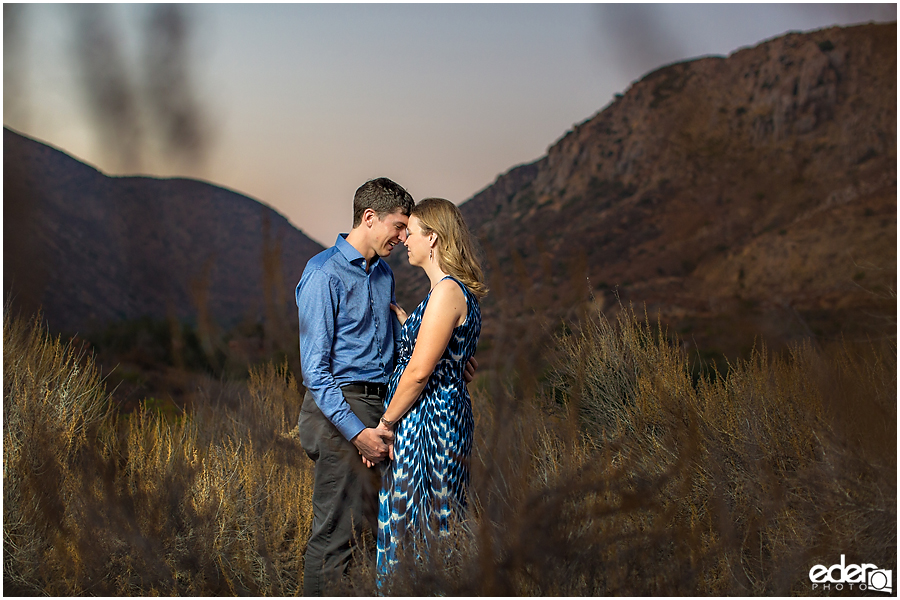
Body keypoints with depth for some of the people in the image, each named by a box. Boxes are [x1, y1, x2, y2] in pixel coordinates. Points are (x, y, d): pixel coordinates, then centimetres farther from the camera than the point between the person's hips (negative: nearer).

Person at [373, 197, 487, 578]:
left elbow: (419, 371, -20)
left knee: (414, 523, -2)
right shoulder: (455, 290, 14)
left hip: (428, 419, -10)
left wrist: (386, 422, -12)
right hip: (447, 414, 10)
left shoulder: (446, 291, -17)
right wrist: (402, 318, 17)